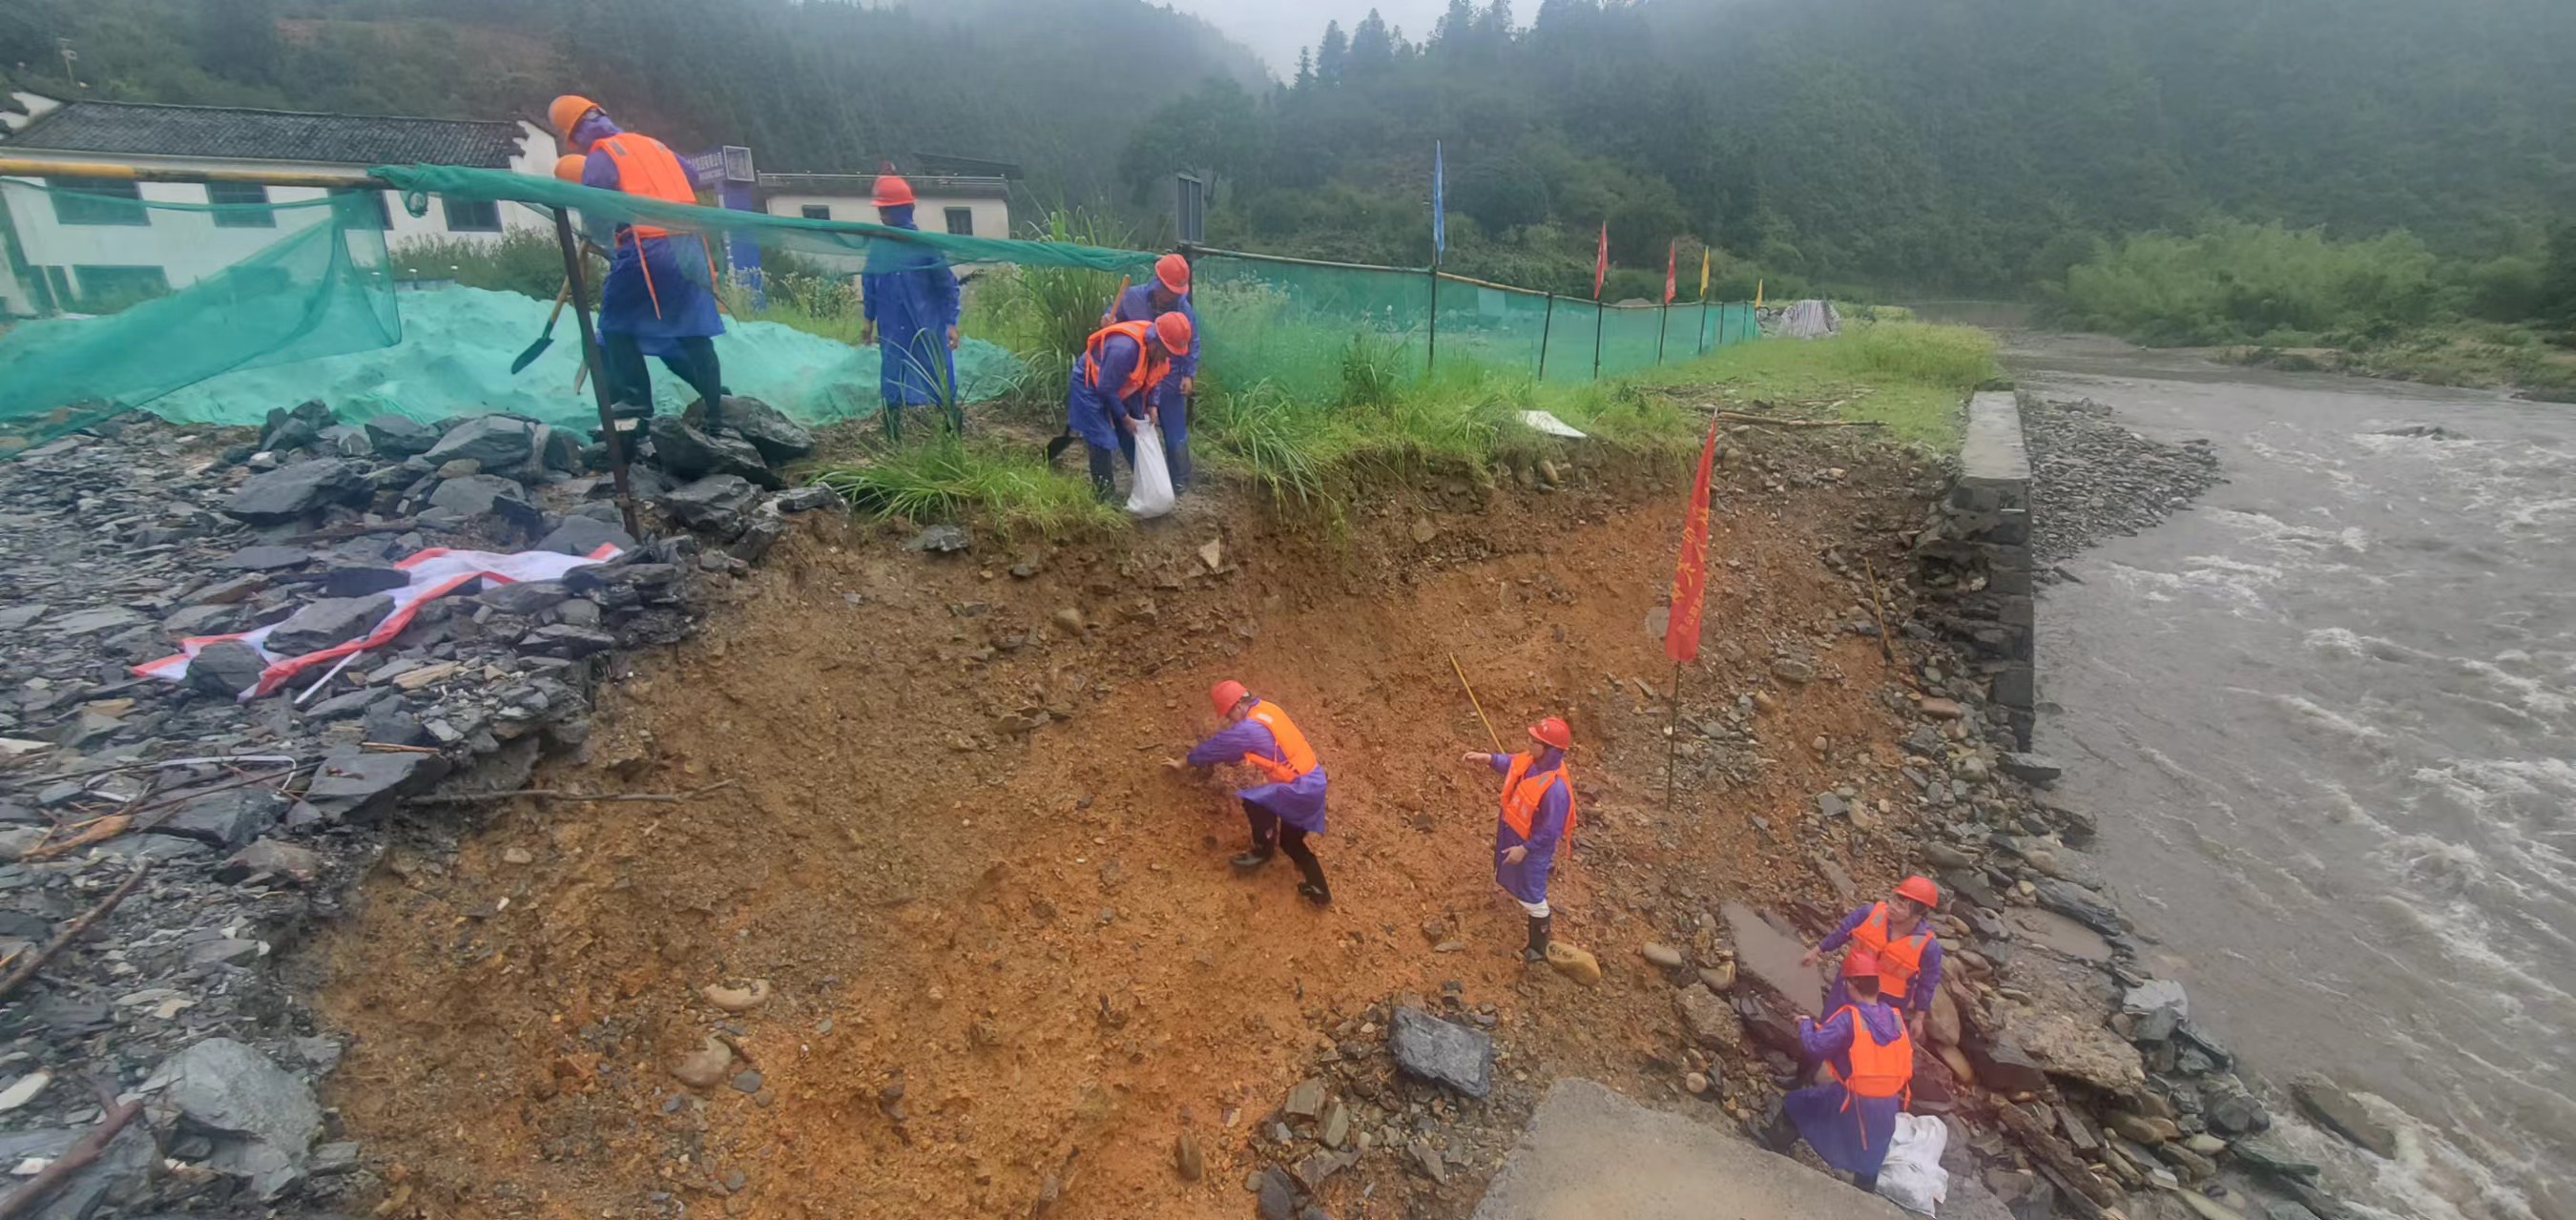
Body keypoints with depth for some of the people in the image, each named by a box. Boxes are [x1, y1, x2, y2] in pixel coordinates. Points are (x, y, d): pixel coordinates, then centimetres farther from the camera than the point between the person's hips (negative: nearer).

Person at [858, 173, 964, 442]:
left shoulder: (926, 244, -8)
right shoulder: (877, 246, 3)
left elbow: (947, 285, -5)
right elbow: (869, 284, 14)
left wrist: (951, 323, -9)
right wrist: (868, 319, 14)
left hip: (928, 328, -4)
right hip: (892, 330, 4)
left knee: (941, 384, 1)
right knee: (891, 384, 8)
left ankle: (955, 426, 19)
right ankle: (893, 440, 19)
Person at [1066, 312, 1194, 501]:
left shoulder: (1156, 346, -14)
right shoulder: (1125, 348, -40)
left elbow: (1150, 378, 5)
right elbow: (1106, 388, -30)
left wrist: (1151, 405, -7)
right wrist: (1125, 418, -21)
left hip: (1120, 388, 8)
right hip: (1090, 385, -8)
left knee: (1134, 437, 8)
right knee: (1102, 441, -10)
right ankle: (1104, 496, 2)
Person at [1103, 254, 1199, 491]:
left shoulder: (1185, 309, -13)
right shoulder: (1133, 297, -12)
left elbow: (1192, 344, -2)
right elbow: (1115, 315, 6)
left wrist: (1189, 375, -7)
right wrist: (1107, 319, -17)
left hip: (1170, 381, -2)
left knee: (1175, 434, 5)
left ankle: (1180, 481, 22)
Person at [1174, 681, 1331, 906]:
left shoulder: (1249, 728, -20)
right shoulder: (1266, 709, 7)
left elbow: (1214, 747, -5)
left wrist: (1183, 763, 9)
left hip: (1301, 787, -10)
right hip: (1314, 781, 10)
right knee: (1291, 841, 18)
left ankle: (1262, 850, 9)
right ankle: (1319, 891, 22)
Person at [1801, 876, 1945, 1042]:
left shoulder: (1928, 945, -26)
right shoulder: (1871, 913, -21)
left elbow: (1927, 985, -11)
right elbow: (1842, 933, -3)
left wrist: (1918, 1018, -2)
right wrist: (1817, 951, 8)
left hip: (1886, 1004, -2)